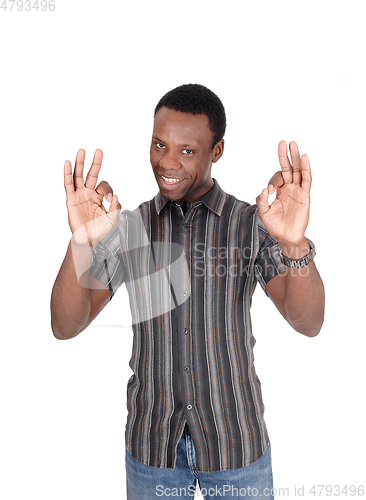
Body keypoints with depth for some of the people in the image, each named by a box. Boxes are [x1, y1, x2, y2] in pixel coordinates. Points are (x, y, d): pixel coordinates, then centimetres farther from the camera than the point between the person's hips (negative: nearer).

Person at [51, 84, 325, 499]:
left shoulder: (253, 225, -9)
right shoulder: (127, 228, -5)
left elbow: (308, 323, -20)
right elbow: (66, 325, -12)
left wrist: (295, 243, -39)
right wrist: (82, 243, -31)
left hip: (234, 439, -1)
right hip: (151, 443, 1)